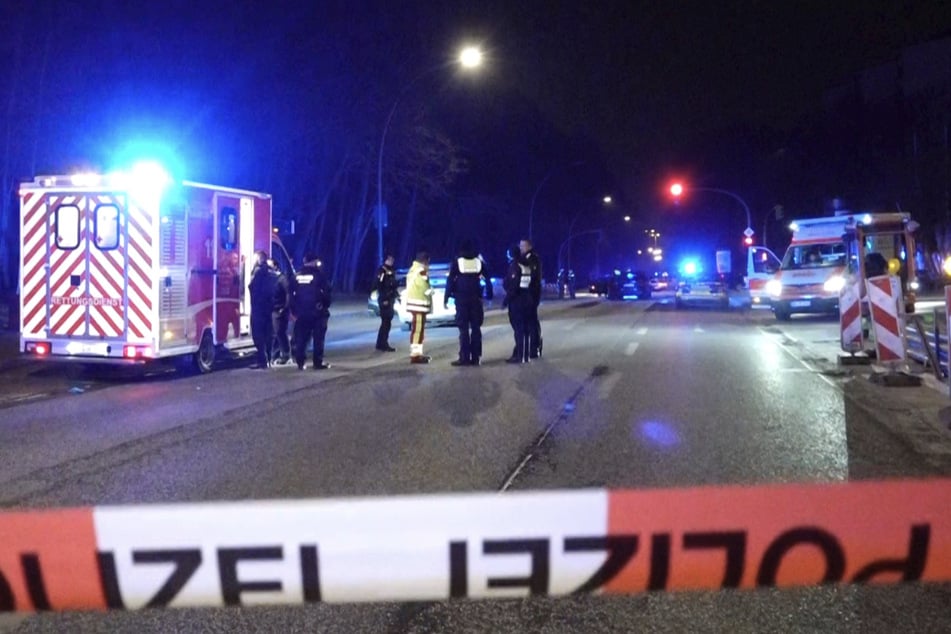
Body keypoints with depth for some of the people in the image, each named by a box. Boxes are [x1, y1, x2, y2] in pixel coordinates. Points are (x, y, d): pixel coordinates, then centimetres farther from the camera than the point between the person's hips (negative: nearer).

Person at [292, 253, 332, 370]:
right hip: (317, 311, -4)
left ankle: (300, 362, 8)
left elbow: (292, 294, 5)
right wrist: (326, 305, 7)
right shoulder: (318, 274, -6)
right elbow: (326, 291, -6)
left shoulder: (297, 275, 4)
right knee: (318, 338, 1)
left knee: (301, 338, 9)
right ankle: (318, 363, 0)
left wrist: (294, 310, 10)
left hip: (301, 312, 4)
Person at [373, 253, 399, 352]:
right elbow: (378, 286, -19)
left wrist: (396, 295, 15)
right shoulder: (381, 271, -13)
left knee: (387, 322, 12)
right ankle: (383, 344, -5)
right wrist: (384, 299, -22)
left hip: (390, 299, 9)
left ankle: (381, 344, 19)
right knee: (386, 322, -9)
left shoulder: (391, 271, 15)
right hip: (384, 300, -9)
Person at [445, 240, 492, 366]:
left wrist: (446, 298, -2)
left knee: (463, 329, -2)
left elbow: (450, 280, -4)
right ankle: (476, 357, 5)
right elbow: (488, 279, 8)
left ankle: (464, 358, -6)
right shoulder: (479, 261, 7)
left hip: (461, 298, -2)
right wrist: (489, 295, 14)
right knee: (476, 328, 6)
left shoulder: (457, 261, 0)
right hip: (476, 298, 2)